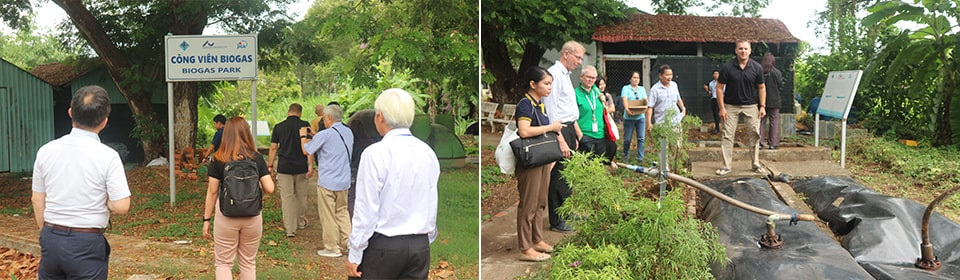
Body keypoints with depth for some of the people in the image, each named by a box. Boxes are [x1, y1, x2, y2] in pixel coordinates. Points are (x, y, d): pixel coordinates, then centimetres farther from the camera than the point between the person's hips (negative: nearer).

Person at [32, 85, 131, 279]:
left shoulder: (46, 151, 0)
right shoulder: (107, 156, -14)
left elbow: (37, 200, 8)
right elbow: (121, 207, -15)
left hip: (51, 240, 4)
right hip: (87, 243, -4)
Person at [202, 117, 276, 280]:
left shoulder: (218, 159, -5)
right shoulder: (257, 158, -2)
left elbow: (212, 192, -5)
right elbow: (269, 188, -5)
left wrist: (206, 219, 3)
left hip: (226, 216, -2)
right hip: (252, 216, 2)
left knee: (224, 263, 9)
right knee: (248, 263, 15)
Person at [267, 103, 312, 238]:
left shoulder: (279, 127, 2)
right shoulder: (304, 125, -3)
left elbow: (273, 148, 3)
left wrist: (270, 166, 10)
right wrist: (310, 166, -8)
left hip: (284, 167, 0)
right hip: (301, 167, 0)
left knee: (287, 197, 2)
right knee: (301, 196, 16)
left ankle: (290, 229, -1)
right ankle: (301, 222, 31)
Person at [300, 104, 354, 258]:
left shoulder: (325, 135, -15)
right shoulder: (348, 132, 6)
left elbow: (306, 151, -4)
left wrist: (303, 136, 13)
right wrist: (313, 137, 21)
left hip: (327, 182, -7)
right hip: (344, 181, 7)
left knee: (328, 216, 3)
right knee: (342, 211, 17)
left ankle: (332, 248, 9)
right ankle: (347, 241, 17)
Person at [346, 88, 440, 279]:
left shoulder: (376, 153, -13)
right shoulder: (428, 153, 5)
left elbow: (366, 211, -13)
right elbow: (432, 208, 10)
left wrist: (354, 256, -5)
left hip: (383, 245, -5)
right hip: (420, 246, 6)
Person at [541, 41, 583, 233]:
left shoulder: (566, 75, 17)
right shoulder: (554, 74, -15)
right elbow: (551, 110, -20)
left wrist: (575, 132, 21)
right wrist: (560, 139, -22)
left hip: (569, 129, 10)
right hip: (559, 130, -10)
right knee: (558, 177, -3)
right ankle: (556, 221, 5)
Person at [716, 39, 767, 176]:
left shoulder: (757, 67, -4)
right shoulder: (727, 67, -10)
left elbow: (761, 87, 6)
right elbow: (719, 88, -5)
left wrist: (762, 106, -2)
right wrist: (722, 108, -9)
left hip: (751, 106, 1)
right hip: (731, 106, -1)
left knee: (754, 134, 2)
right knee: (727, 135, -3)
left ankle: (756, 164, 13)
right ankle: (726, 166, 2)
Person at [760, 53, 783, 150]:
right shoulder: (776, 72, -10)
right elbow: (780, 84, -1)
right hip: (774, 101, -2)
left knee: (761, 121, 10)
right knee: (774, 122, 5)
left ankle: (760, 142, 8)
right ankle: (773, 143, 3)